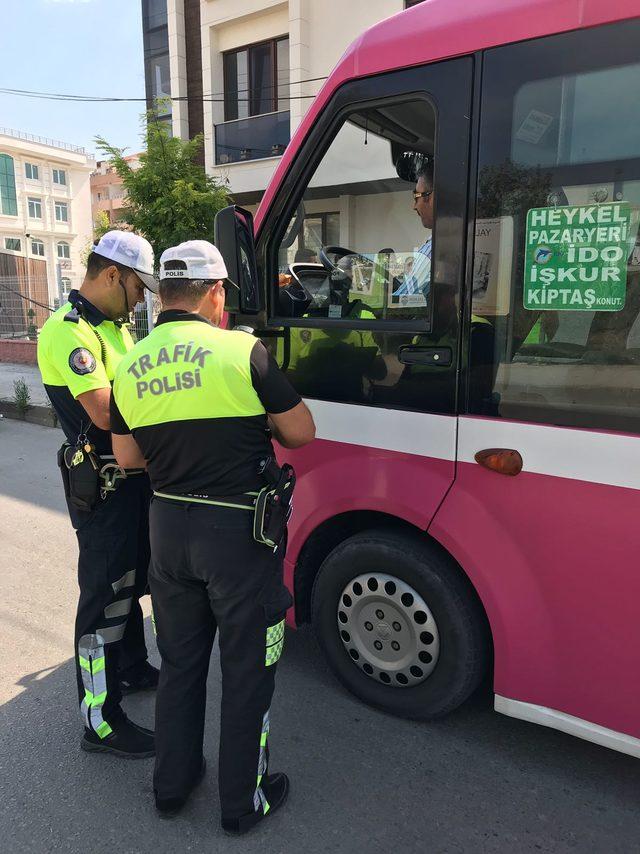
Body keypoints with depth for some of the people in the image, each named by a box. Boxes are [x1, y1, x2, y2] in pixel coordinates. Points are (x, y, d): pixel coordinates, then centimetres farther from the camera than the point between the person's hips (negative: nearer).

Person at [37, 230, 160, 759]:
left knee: (130, 581, 23)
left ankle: (131, 669, 43)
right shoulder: (68, 331, -19)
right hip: (101, 489, -10)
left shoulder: (114, 325, 12)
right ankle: (101, 722, 15)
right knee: (105, 596, 0)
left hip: (134, 475, 10)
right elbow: (104, 413, -28)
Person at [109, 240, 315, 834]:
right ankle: (244, 801, 30)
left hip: (169, 527, 5)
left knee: (180, 662, 23)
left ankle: (172, 784, 40)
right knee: (247, 670, 13)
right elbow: (301, 432, -8)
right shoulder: (241, 350, -13)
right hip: (238, 531, -5)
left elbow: (127, 456, 10)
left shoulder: (130, 366, 2)